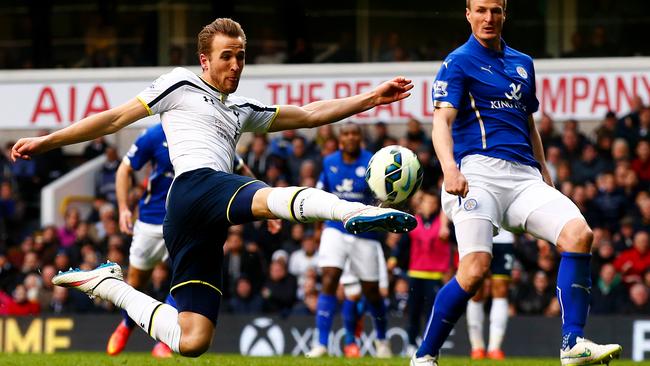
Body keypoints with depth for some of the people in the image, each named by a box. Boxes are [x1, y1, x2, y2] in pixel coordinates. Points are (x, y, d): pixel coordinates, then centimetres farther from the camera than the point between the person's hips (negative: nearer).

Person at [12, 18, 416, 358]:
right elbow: (115, 119, 14)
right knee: (274, 198, -37)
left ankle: (108, 284, 17)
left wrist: (373, 97, 24)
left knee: (191, 341, -1)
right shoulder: (181, 85, 14)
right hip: (196, 183, -8)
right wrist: (46, 142, 11)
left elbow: (310, 114, 32)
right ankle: (355, 213, -66)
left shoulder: (242, 110, 32)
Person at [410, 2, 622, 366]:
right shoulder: (459, 62, 3)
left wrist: (544, 171, 25)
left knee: (579, 234, -19)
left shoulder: (523, 63, 23)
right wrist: (450, 169, -27)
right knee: (476, 268, -22)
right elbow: (442, 121, -9)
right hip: (479, 172, -6)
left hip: (524, 176, 6)